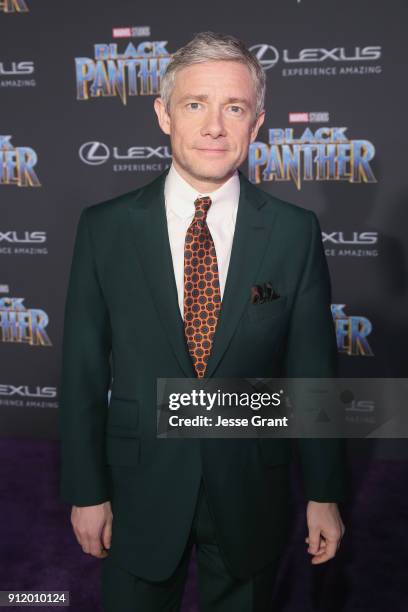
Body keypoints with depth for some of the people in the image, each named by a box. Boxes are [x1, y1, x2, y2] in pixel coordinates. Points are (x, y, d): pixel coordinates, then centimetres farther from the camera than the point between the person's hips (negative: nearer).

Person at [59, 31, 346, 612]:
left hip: (251, 494, 0)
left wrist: (324, 494, 2)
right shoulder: (104, 227, -8)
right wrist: (86, 491, -1)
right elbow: (83, 370, -4)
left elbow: (313, 371, -3)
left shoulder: (296, 232, -9)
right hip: (139, 489, 0)